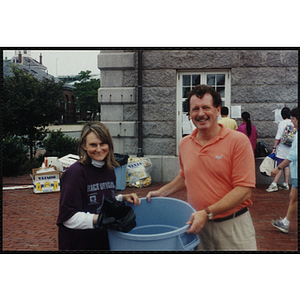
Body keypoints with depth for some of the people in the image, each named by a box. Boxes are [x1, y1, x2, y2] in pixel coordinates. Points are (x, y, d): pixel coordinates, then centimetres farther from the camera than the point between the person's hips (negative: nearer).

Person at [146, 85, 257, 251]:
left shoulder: (238, 141, -13)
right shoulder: (184, 144, 4)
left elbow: (244, 190, -17)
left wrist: (207, 213, -22)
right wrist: (162, 192, 9)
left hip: (232, 226, -4)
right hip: (197, 225, 4)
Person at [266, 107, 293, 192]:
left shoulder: (282, 123, -13)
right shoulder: (293, 123, 6)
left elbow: (278, 137, -16)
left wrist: (274, 147, -11)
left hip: (282, 149, -7)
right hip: (290, 149, 7)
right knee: (286, 166, 12)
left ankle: (274, 185, -9)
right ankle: (286, 184, 17)